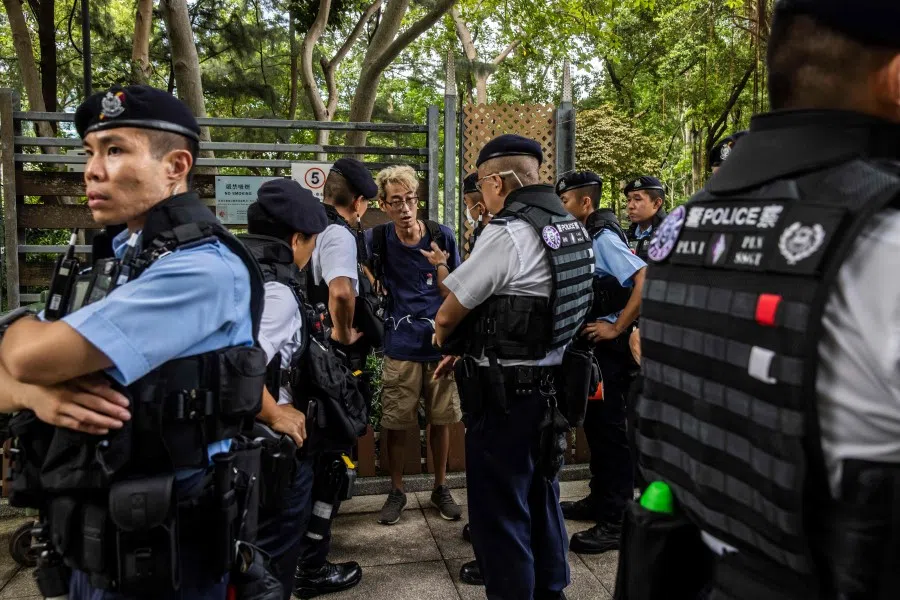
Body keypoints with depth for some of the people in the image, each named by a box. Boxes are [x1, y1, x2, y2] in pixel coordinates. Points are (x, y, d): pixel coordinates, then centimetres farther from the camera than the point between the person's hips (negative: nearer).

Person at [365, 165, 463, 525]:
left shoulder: (442, 236, -3)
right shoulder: (376, 239, -4)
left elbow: (453, 296, 0)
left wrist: (440, 267, -17)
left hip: (440, 343, 1)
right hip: (400, 346, 0)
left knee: (441, 420, 11)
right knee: (396, 424, 6)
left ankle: (440, 488, 29)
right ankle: (396, 491, 25)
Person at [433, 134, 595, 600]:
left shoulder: (507, 233, -19)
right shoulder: (570, 229, 7)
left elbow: (447, 317, -13)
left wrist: (448, 342, 10)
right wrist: (466, 348, 16)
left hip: (506, 392, -9)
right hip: (552, 382, 9)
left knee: (499, 510, 5)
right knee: (541, 497, 22)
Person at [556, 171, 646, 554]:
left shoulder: (603, 237, -16)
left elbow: (646, 280, -27)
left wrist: (618, 328, -22)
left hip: (609, 347, -10)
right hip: (588, 344, 10)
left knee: (611, 430, -3)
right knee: (594, 425, 17)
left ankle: (616, 520, 5)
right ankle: (599, 500, 31)